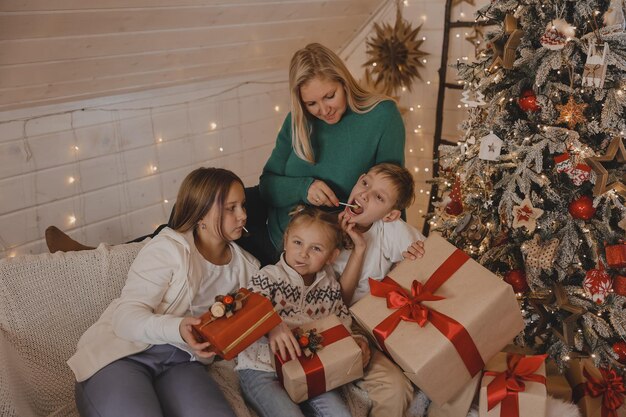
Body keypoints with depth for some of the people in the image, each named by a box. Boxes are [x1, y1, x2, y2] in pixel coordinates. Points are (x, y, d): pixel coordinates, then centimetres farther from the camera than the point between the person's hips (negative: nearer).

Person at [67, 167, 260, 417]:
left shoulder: (246, 266, 9)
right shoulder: (167, 249, -9)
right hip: (122, 355, -3)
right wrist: (176, 329, -33)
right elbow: (126, 317, -15)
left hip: (181, 364, 3)